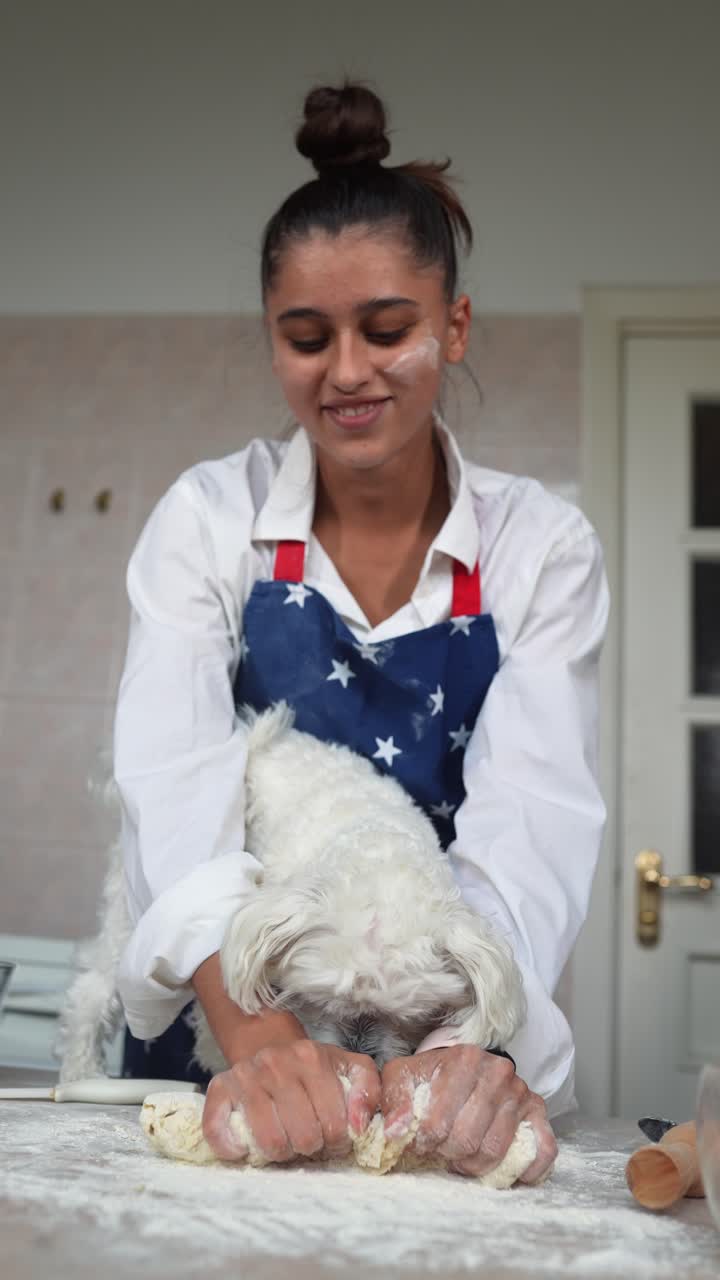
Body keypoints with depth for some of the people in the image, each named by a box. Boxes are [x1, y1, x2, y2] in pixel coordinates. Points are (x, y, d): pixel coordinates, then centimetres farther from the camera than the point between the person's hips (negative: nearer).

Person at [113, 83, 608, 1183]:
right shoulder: (209, 519, -2)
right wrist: (258, 1033, -32)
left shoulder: (543, 547, -2)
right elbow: (179, 792, -15)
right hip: (216, 1050, 0)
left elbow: (533, 816, -14)